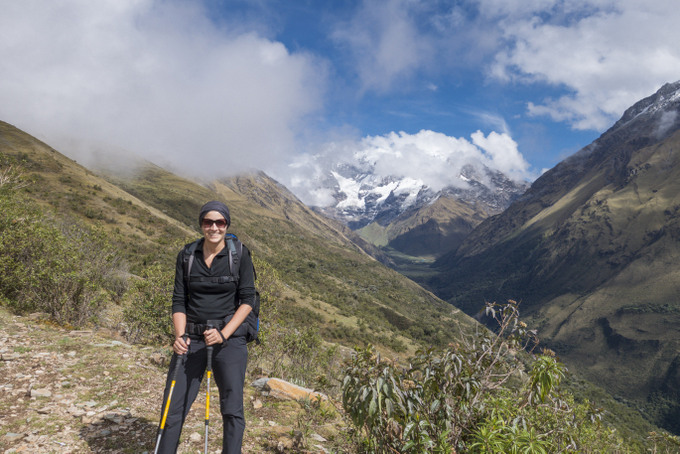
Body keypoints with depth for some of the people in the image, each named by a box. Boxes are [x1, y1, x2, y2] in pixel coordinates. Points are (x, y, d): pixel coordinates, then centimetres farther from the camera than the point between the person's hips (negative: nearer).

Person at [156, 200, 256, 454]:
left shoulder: (240, 254, -4)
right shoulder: (186, 256, 3)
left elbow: (247, 299, -6)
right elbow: (179, 300, 3)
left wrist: (223, 334, -16)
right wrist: (179, 336, -12)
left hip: (230, 338, -2)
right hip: (191, 338, 2)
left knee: (232, 409, 2)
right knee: (174, 407, 4)